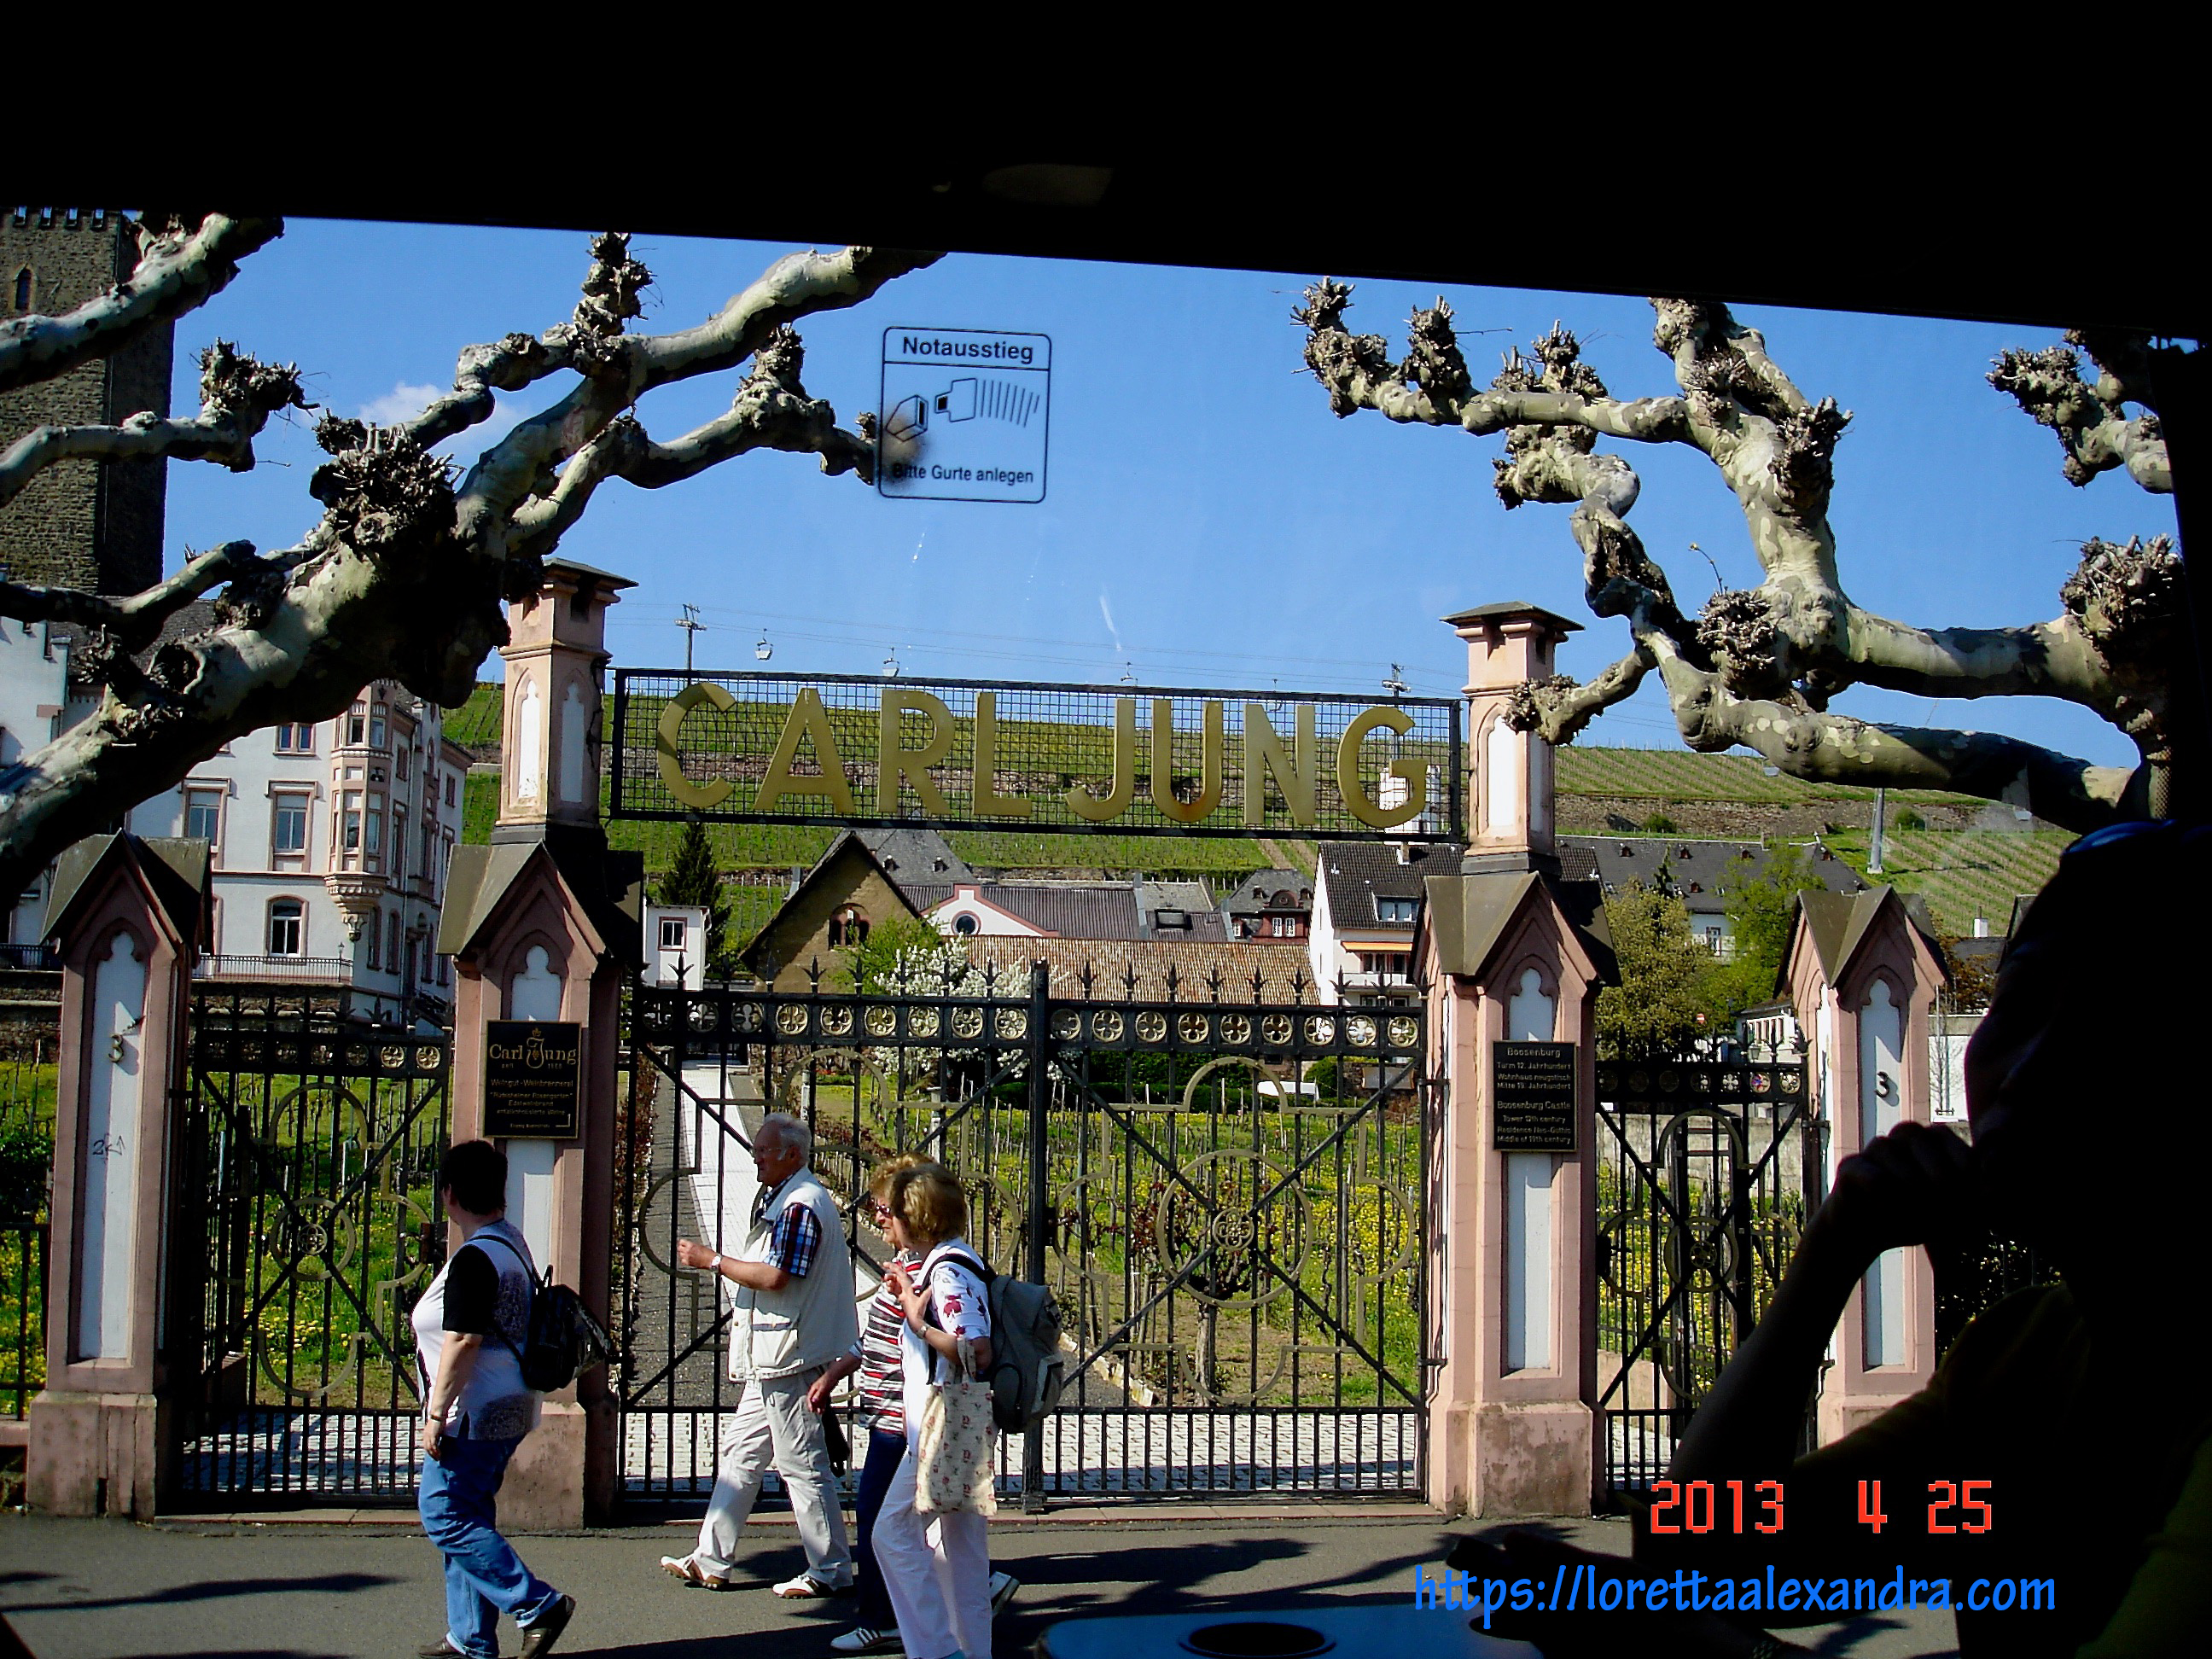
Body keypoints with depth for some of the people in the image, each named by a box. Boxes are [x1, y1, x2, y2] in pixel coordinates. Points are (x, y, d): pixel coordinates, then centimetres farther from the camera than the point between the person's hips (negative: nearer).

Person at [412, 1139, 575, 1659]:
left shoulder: (474, 1259, -20)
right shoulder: (513, 1245, 12)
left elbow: (462, 1342, -24)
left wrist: (437, 1413, -20)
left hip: (476, 1415, -10)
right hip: (509, 1408, 10)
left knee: (446, 1518, -5)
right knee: (467, 1518, 14)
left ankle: (538, 1604, -7)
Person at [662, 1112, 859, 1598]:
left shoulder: (799, 1205, -16)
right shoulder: (786, 1200, 18)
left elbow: (776, 1276, -23)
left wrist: (711, 1260, -14)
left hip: (791, 1357, -11)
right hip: (774, 1359, 11)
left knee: (802, 1465, -5)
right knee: (739, 1454, 13)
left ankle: (831, 1572, 1)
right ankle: (711, 1563, 19)